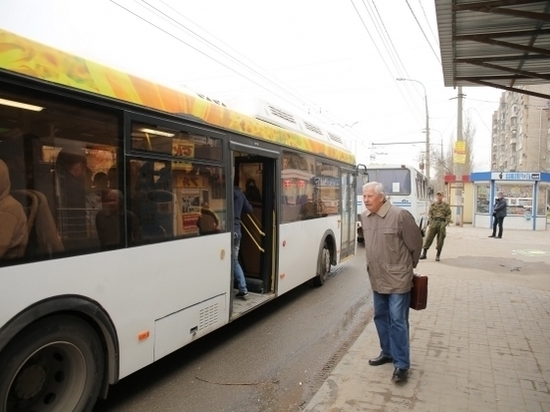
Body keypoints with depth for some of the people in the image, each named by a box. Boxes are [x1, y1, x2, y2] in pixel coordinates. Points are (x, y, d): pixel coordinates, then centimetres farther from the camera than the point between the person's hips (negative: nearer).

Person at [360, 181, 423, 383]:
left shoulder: (400, 215, -18)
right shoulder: (364, 217, 2)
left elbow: (416, 243, -7)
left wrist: (408, 267, 5)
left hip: (398, 279, -7)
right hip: (376, 278, 7)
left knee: (398, 321, -2)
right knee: (381, 317, 17)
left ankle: (401, 364, 11)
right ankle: (387, 352, 35)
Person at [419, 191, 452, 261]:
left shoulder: (446, 205, 7)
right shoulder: (432, 205, 11)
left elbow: (448, 215, 6)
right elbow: (429, 213, 10)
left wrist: (446, 223, -7)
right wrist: (431, 221, -4)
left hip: (442, 222, 0)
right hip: (434, 222, 1)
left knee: (440, 240, 2)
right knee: (429, 238, -2)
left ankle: (438, 255, 12)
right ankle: (424, 253, 5)